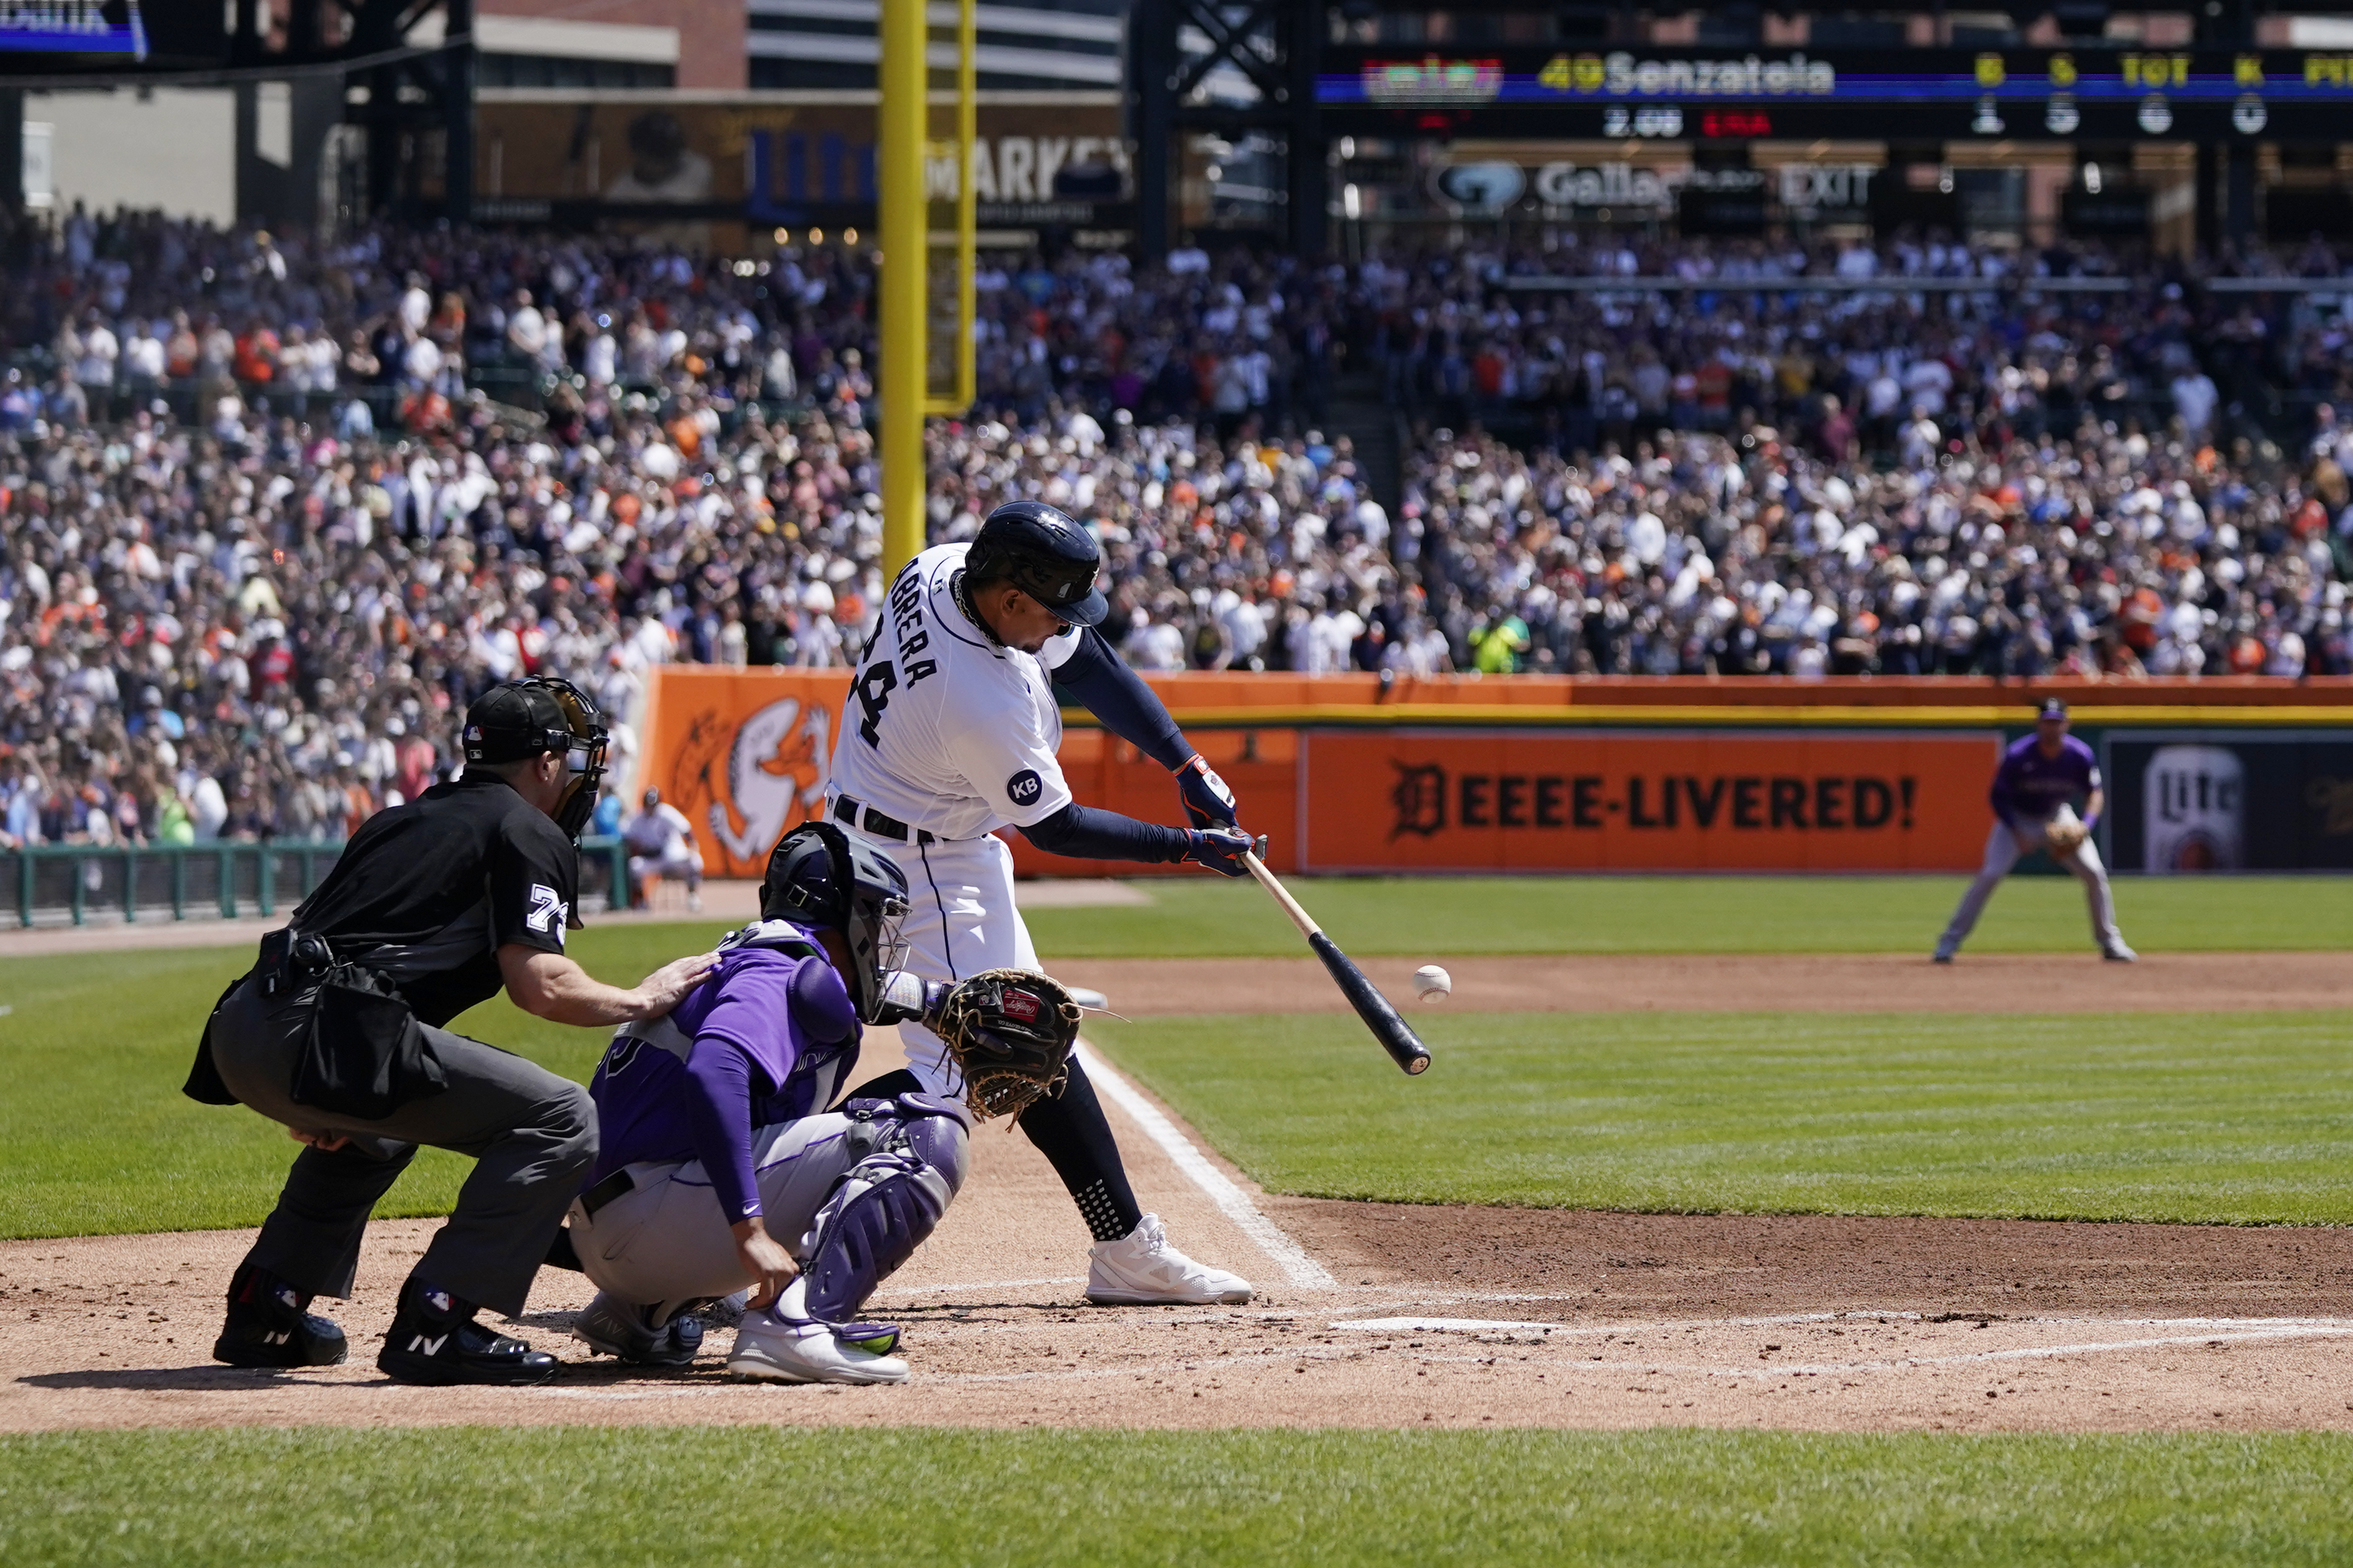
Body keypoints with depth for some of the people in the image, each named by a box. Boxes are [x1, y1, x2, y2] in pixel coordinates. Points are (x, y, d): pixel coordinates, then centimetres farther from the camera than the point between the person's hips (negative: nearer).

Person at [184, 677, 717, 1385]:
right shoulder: (529, 834, 6)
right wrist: (641, 1000, 11)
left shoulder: (399, 821, 31)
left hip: (239, 1032, 9)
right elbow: (538, 983, -6)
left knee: (373, 1127, 40)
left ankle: (263, 1309, 31)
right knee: (560, 1120, -6)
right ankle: (434, 1326, -12)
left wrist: (312, 1095, 30)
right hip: (327, 1040, -9)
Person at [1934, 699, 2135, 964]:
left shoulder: (2080, 756, -18)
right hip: (2017, 818, -3)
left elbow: (2096, 793, -8)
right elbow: (1999, 798, -16)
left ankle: (2110, 942, 9)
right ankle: (1951, 940, -12)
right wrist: (2017, 834, -27)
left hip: (2058, 817, 3)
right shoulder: (2017, 756, -25)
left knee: (2095, 873, -8)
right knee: (1990, 874, -19)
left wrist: (2085, 825, -27)